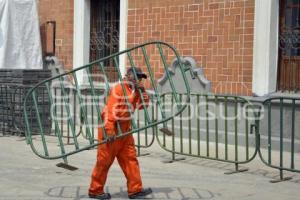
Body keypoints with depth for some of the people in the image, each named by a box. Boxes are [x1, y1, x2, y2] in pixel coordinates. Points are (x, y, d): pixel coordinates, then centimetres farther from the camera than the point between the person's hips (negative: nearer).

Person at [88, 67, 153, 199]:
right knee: (104, 161, -1)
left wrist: (142, 90, -3)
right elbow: (110, 110, -20)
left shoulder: (134, 91, 14)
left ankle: (135, 189, 6)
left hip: (125, 130, 9)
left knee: (130, 159, 4)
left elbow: (143, 105, 9)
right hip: (111, 129, -8)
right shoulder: (118, 88, -13)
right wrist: (109, 130, -27)